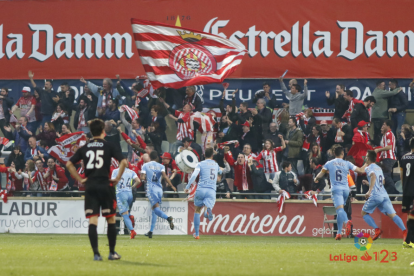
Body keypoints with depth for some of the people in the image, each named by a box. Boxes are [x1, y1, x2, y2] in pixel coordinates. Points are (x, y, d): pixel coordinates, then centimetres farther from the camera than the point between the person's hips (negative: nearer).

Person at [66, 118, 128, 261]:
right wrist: (117, 179, -1)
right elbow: (123, 162, -11)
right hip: (105, 185, -2)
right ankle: (112, 252, 15)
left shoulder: (84, 148, 9)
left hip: (90, 186, 2)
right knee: (111, 219, 10)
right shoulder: (108, 146, 0)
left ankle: (96, 253, -9)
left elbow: (69, 164, 5)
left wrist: (80, 179, 8)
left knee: (92, 221, 0)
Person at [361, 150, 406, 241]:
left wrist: (369, 191, -29)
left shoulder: (369, 168, -1)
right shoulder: (379, 168, 23)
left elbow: (373, 176, -23)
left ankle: (377, 230, -7)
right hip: (384, 195, 6)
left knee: (364, 213, 12)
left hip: (375, 196, -6)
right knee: (392, 215, -5)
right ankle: (404, 231, -26)